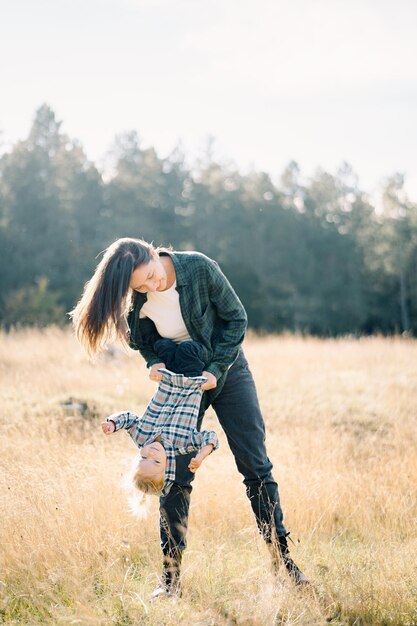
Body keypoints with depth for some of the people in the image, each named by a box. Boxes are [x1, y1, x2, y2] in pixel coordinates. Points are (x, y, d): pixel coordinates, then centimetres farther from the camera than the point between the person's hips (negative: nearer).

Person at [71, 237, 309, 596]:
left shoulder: (199, 268, -25)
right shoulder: (136, 300, -19)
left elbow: (236, 318, -14)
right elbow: (143, 340, 0)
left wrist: (216, 369, -21)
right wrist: (154, 364, -20)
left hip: (226, 370, -1)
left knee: (256, 465, -1)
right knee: (176, 475, -3)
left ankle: (282, 557, 7)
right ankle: (171, 573, 4)